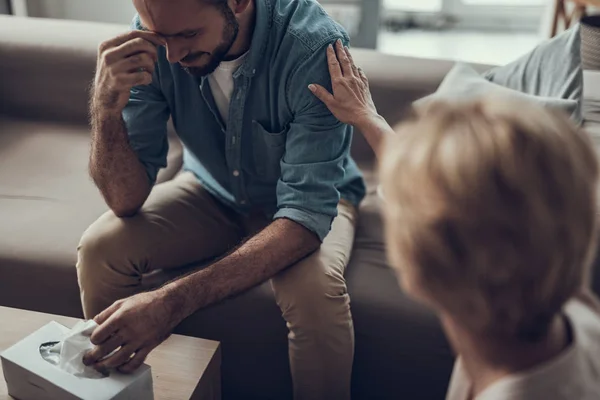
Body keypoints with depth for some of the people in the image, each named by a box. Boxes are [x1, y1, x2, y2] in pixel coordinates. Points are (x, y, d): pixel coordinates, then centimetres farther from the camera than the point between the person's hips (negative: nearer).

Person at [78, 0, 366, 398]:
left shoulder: (314, 46, -31)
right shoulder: (153, 39, -20)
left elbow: (306, 213, -34)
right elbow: (128, 200, -19)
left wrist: (174, 301, -43)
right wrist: (107, 104, -38)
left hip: (311, 197, -2)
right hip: (212, 191, 3)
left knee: (315, 291, -33)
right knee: (100, 249, -18)